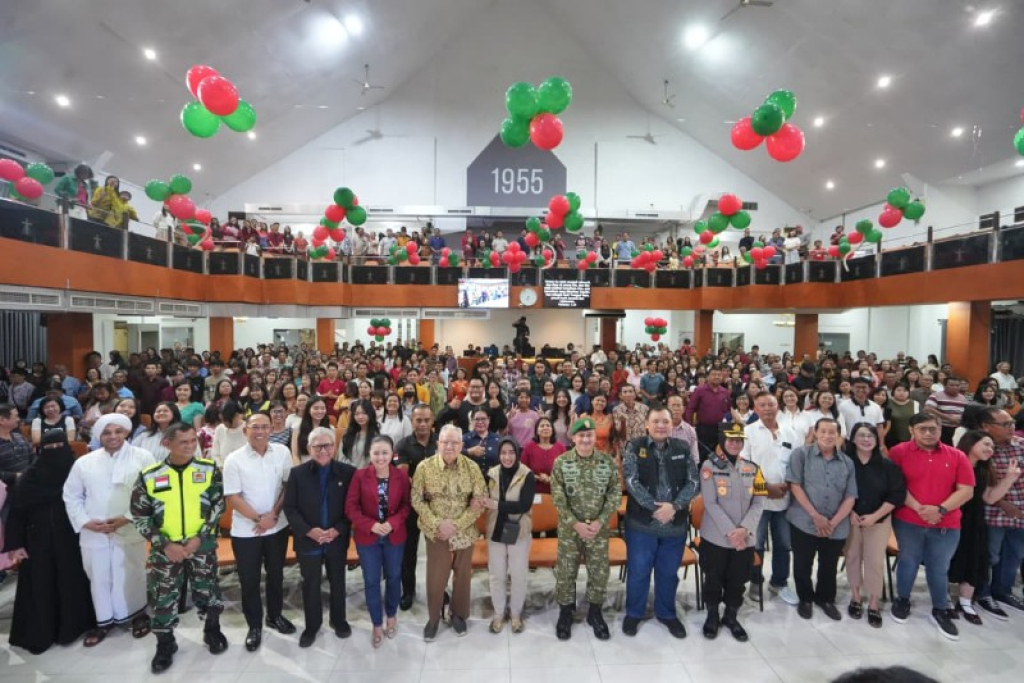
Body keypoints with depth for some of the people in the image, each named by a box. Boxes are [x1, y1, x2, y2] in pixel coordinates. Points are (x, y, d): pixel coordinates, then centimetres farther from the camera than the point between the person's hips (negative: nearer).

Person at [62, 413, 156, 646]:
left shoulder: (143, 458, -5)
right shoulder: (84, 462, 5)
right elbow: (71, 496, 10)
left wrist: (127, 518, -15)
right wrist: (85, 521, -4)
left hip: (130, 531, -3)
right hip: (93, 534, 3)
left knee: (130, 576, 6)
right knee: (99, 578, 15)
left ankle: (138, 614, 28)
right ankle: (103, 620, 34)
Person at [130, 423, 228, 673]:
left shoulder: (209, 469, -6)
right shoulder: (149, 476, -6)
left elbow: (218, 505, -3)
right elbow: (140, 516, -1)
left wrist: (199, 538, -11)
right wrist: (164, 544, -10)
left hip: (202, 544, 0)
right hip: (165, 548, 0)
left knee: (208, 590, 12)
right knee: (163, 596, 11)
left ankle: (212, 631, 36)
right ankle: (165, 645, 33)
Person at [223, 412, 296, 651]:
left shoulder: (282, 452, -6)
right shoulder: (234, 460, -12)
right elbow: (233, 497, -11)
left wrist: (273, 514, -10)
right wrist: (258, 518, -16)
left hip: (278, 526, 2)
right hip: (245, 530, -2)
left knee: (276, 574, 17)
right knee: (249, 580, 10)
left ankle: (275, 615, 38)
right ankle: (254, 626, 29)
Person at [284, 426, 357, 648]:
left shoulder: (348, 472, -8)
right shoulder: (297, 473, -6)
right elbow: (289, 507, -5)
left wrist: (338, 530, -16)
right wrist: (308, 530, -16)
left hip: (338, 539, 0)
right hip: (308, 540, 0)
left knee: (338, 582, 17)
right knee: (310, 584, 14)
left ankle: (338, 620, 39)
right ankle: (311, 626, 35)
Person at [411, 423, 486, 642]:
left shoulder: (472, 467, -9)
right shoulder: (425, 467, -11)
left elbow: (480, 500, -7)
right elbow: (416, 500, -7)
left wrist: (457, 524, -14)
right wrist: (437, 524, -16)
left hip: (465, 532, 1)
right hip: (436, 532, -1)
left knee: (463, 575, 15)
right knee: (435, 577, 8)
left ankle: (459, 614, 38)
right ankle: (433, 618, 32)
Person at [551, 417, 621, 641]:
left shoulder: (608, 462, -5)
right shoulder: (561, 462, -9)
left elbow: (615, 494, -3)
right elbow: (558, 498, -9)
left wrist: (600, 522, -12)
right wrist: (576, 524, -15)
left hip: (599, 528, 1)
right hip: (569, 528, -1)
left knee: (599, 572, 11)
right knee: (565, 572, 9)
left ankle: (595, 613, 32)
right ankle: (565, 613, 30)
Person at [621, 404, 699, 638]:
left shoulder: (683, 448, 2)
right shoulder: (634, 447, -6)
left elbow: (693, 482, -3)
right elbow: (632, 481, -13)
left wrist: (674, 506, -17)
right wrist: (655, 507, -20)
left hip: (676, 524, 3)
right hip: (641, 523, -2)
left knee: (669, 572, 17)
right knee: (638, 571, 10)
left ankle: (667, 613, 38)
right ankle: (633, 613, 30)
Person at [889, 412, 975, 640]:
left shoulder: (957, 456, 0)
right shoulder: (899, 452, -6)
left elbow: (966, 491, -2)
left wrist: (941, 510, -14)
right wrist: (918, 508, -16)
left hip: (946, 525, 2)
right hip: (908, 522, -1)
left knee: (939, 568, 10)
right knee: (908, 562, 12)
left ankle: (941, 611, 28)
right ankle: (902, 600, 31)